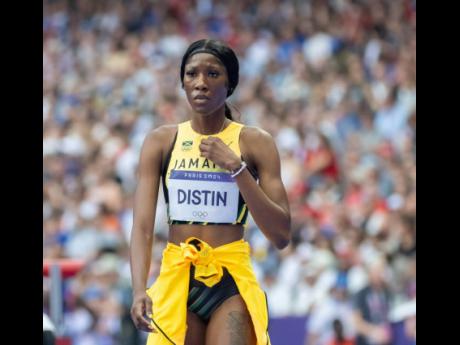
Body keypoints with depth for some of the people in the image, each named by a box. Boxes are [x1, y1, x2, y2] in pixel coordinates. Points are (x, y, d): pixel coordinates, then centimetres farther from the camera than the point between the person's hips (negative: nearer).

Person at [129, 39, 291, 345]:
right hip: (176, 281, 2)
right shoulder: (161, 142, 6)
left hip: (232, 284, -2)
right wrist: (139, 290, -20)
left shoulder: (255, 143, 1)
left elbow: (281, 236, -6)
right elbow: (142, 226, -3)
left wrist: (236, 168, -15)